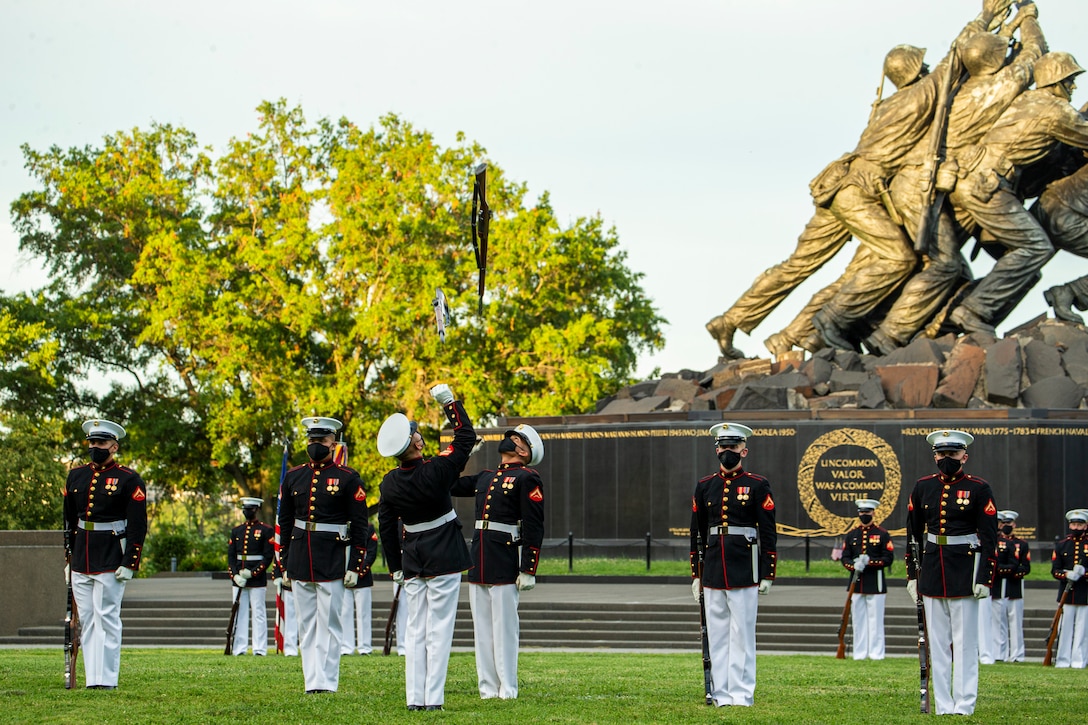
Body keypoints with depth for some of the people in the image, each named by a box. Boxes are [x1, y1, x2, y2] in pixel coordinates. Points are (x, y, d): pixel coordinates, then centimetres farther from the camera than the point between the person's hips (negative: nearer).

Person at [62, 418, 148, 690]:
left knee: (107, 619, -6)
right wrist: (69, 559, 15)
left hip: (111, 561, -6)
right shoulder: (75, 476, 12)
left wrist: (129, 564, -12)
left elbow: (138, 526, -7)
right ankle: (92, 678, 9)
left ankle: (106, 679, -4)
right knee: (87, 620, 6)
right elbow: (69, 522, 18)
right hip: (81, 561, 6)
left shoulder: (129, 480, -4)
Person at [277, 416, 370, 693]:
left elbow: (360, 525, -2)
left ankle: (325, 683, -4)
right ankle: (312, 683, 10)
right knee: (306, 626, 6)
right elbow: (284, 523, 15)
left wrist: (355, 566, -8)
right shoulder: (293, 477, 11)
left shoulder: (348, 478, -2)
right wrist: (284, 564, 11)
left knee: (328, 625, -4)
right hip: (299, 563, 5)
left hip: (332, 563, -5)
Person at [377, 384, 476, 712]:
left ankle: (415, 698, 7)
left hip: (412, 562, 4)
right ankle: (433, 698, -5)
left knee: (415, 630, 9)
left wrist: (395, 567, 17)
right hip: (444, 560, -4)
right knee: (439, 629, -2)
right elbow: (466, 437, -5)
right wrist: (449, 402, 1)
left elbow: (386, 528, 6)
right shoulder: (436, 471, -17)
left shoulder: (389, 483, -2)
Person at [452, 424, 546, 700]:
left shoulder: (527, 479, -5)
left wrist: (528, 571, -15)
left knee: (504, 627, -3)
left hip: (506, 564, -7)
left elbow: (534, 529, -10)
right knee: (482, 629, 9)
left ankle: (508, 690, 2)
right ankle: (488, 689, 15)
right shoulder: (485, 478, 18)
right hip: (479, 563, 7)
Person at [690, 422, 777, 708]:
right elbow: (697, 534, 15)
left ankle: (742, 694, 1)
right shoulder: (704, 487, 11)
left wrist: (767, 575, -5)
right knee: (717, 635, 6)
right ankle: (721, 693, 10)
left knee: (742, 634, -2)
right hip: (713, 574, 4)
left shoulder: (758, 486, 1)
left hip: (745, 573, -4)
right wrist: (695, 574, 12)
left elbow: (769, 534, -1)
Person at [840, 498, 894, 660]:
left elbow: (888, 558, -4)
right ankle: (859, 653, 10)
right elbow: (845, 557, 9)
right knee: (858, 619, 5)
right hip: (857, 583, 4)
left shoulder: (882, 534, 1)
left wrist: (869, 562, -17)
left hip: (876, 583, -4)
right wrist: (854, 566, -12)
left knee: (875, 619, -3)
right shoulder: (852, 535, 12)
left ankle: (876, 653, 0)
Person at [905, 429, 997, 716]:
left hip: (965, 573, -4)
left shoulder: (979, 489, -3)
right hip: (931, 572, 4)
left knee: (965, 643, -2)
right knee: (937, 643, 6)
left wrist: (985, 579, -10)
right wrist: (912, 575, 10)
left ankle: (963, 707, 0)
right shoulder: (923, 488, 8)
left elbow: (989, 539, -5)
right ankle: (942, 708, 11)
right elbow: (913, 536, 13)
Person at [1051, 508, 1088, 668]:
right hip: (1066, 593, 1)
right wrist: (1067, 575, -15)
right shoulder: (1061, 545, 10)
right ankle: (1062, 660, 6)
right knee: (1065, 628, 2)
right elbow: (1055, 570, 5)